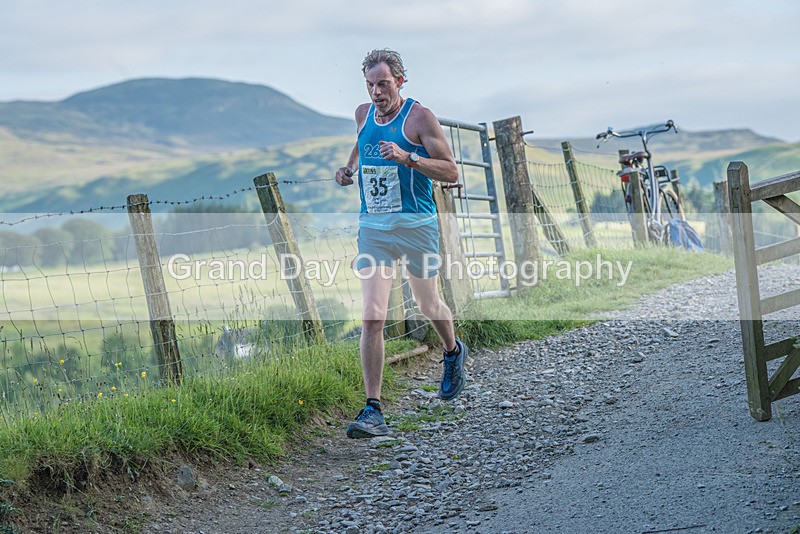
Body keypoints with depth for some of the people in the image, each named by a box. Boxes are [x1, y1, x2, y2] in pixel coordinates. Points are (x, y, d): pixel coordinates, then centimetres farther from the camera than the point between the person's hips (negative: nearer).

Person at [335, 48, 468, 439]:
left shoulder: (419, 117, -8)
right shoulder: (363, 114, 8)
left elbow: (451, 173, -11)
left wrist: (407, 158, -24)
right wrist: (349, 167, 13)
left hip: (416, 226, -3)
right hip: (372, 228, 3)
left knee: (428, 306, 14)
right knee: (372, 318, -10)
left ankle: (454, 352, 50)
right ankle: (373, 411, -11)